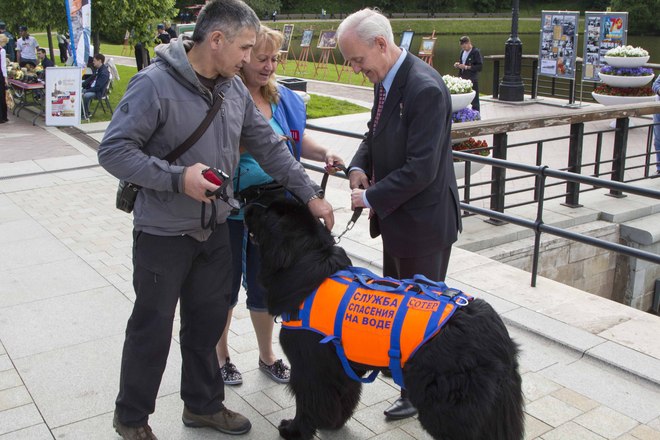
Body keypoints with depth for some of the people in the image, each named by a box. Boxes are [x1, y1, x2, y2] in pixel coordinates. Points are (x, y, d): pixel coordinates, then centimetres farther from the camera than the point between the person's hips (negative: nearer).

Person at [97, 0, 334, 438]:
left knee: (208, 322, 17)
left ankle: (203, 404, 38)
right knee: (152, 329, 8)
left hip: (215, 229, 6)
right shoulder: (155, 84, -19)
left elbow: (269, 146, 7)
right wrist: (177, 177, -27)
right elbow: (113, 150, -18)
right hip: (163, 233, -6)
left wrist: (310, 194, 4)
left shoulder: (234, 88, 2)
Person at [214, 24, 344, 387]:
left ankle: (267, 355, 36)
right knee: (226, 283, 11)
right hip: (229, 211, -5)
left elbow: (297, 139, 17)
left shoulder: (283, 98, 6)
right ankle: (220, 356, 33)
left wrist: (324, 154, -1)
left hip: (271, 210, 5)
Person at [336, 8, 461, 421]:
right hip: (397, 216, 9)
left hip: (423, 220, -9)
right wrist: (360, 167, -2)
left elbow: (421, 168, -27)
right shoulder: (385, 80, 3)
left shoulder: (425, 89, -26)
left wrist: (371, 197, -18)